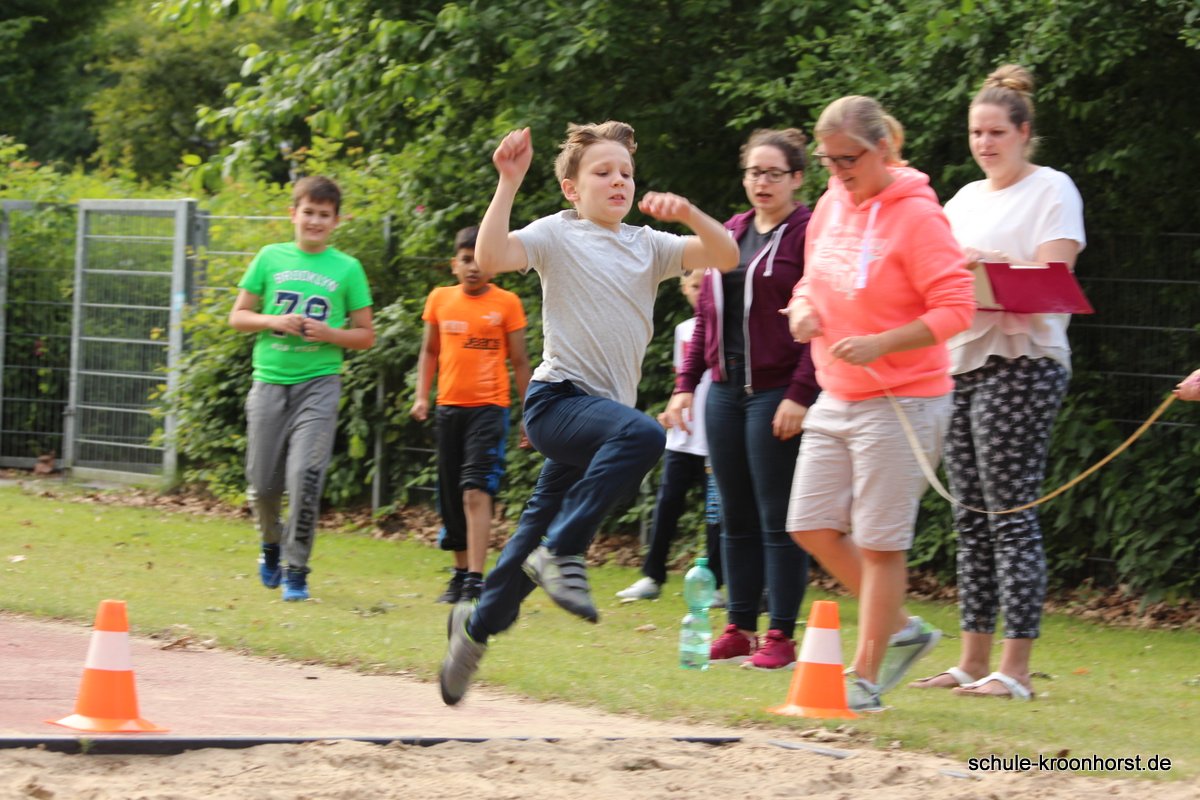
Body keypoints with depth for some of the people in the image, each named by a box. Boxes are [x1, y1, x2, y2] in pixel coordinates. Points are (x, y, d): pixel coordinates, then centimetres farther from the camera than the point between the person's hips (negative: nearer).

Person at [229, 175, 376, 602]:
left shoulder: (347, 268, 3)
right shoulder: (270, 258, 6)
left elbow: (365, 335, 7)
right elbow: (238, 316, 9)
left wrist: (329, 334, -12)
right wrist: (274, 322, -9)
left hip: (318, 383, -2)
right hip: (270, 379, 2)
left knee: (305, 478, -16)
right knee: (262, 483, 5)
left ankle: (296, 570, -5)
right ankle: (272, 544, 35)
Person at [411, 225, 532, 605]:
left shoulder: (506, 303, -1)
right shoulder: (440, 299, 7)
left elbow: (519, 361, 4)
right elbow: (429, 350, 17)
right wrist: (422, 396, 5)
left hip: (489, 406, -4)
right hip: (449, 406, 4)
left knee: (476, 490, -17)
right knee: (451, 498, 10)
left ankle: (476, 580, -22)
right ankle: (460, 574, 24)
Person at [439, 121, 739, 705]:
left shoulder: (647, 245, 14)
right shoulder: (557, 235, -2)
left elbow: (725, 256, 3)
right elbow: (490, 257, -19)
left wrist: (688, 214, -13)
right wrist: (508, 183, -23)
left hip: (599, 416, 7)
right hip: (558, 397, -7)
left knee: (541, 527, 14)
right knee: (642, 434, -35)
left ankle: (477, 625, 33)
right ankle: (563, 554, -26)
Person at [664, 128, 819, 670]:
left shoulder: (809, 235, -6)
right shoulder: (729, 234, 15)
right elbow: (706, 317, 19)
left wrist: (800, 394, -19)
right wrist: (684, 385, 12)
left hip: (777, 395, -7)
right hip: (726, 391, 7)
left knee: (778, 518, -5)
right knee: (736, 518, 9)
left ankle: (781, 636, -1)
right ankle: (740, 629, 13)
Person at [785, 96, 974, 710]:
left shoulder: (916, 216, -15)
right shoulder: (830, 206, 8)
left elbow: (956, 308, -18)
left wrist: (880, 344, -26)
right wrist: (802, 308, -2)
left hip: (901, 401, -8)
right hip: (836, 398, 8)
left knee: (878, 542, -4)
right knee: (812, 527, 5)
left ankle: (865, 679, 6)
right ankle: (901, 630, 22)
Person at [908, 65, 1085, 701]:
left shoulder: (1052, 190, 0)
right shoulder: (966, 199, 22)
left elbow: (1051, 275, -11)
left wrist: (983, 265, -23)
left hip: (1022, 363, -7)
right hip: (958, 362, 7)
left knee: (1011, 513, -11)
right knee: (971, 518, 6)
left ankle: (1016, 667, -12)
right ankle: (973, 660, 9)